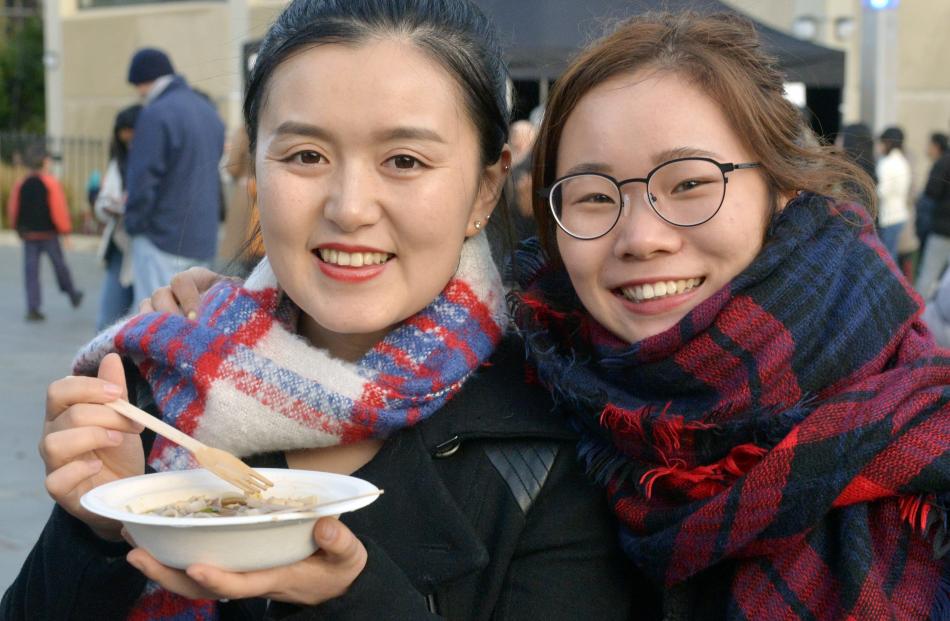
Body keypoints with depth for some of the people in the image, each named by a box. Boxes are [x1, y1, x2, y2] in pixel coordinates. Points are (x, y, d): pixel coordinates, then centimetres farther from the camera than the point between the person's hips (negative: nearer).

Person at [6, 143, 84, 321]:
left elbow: (12, 211, 7)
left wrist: (18, 229, 22)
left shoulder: (20, 185, 1)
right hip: (49, 234, -3)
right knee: (59, 265, 14)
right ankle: (72, 295, 31)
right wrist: (65, 231, -4)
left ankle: (33, 308, -3)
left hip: (28, 235, 3)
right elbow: (59, 210, -14)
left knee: (31, 270, 3)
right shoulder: (51, 183, -12)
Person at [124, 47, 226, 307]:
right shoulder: (209, 111, 14)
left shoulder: (156, 114, -13)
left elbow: (143, 177, -16)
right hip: (203, 238, 8)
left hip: (163, 237, -8)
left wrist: (133, 224, -4)